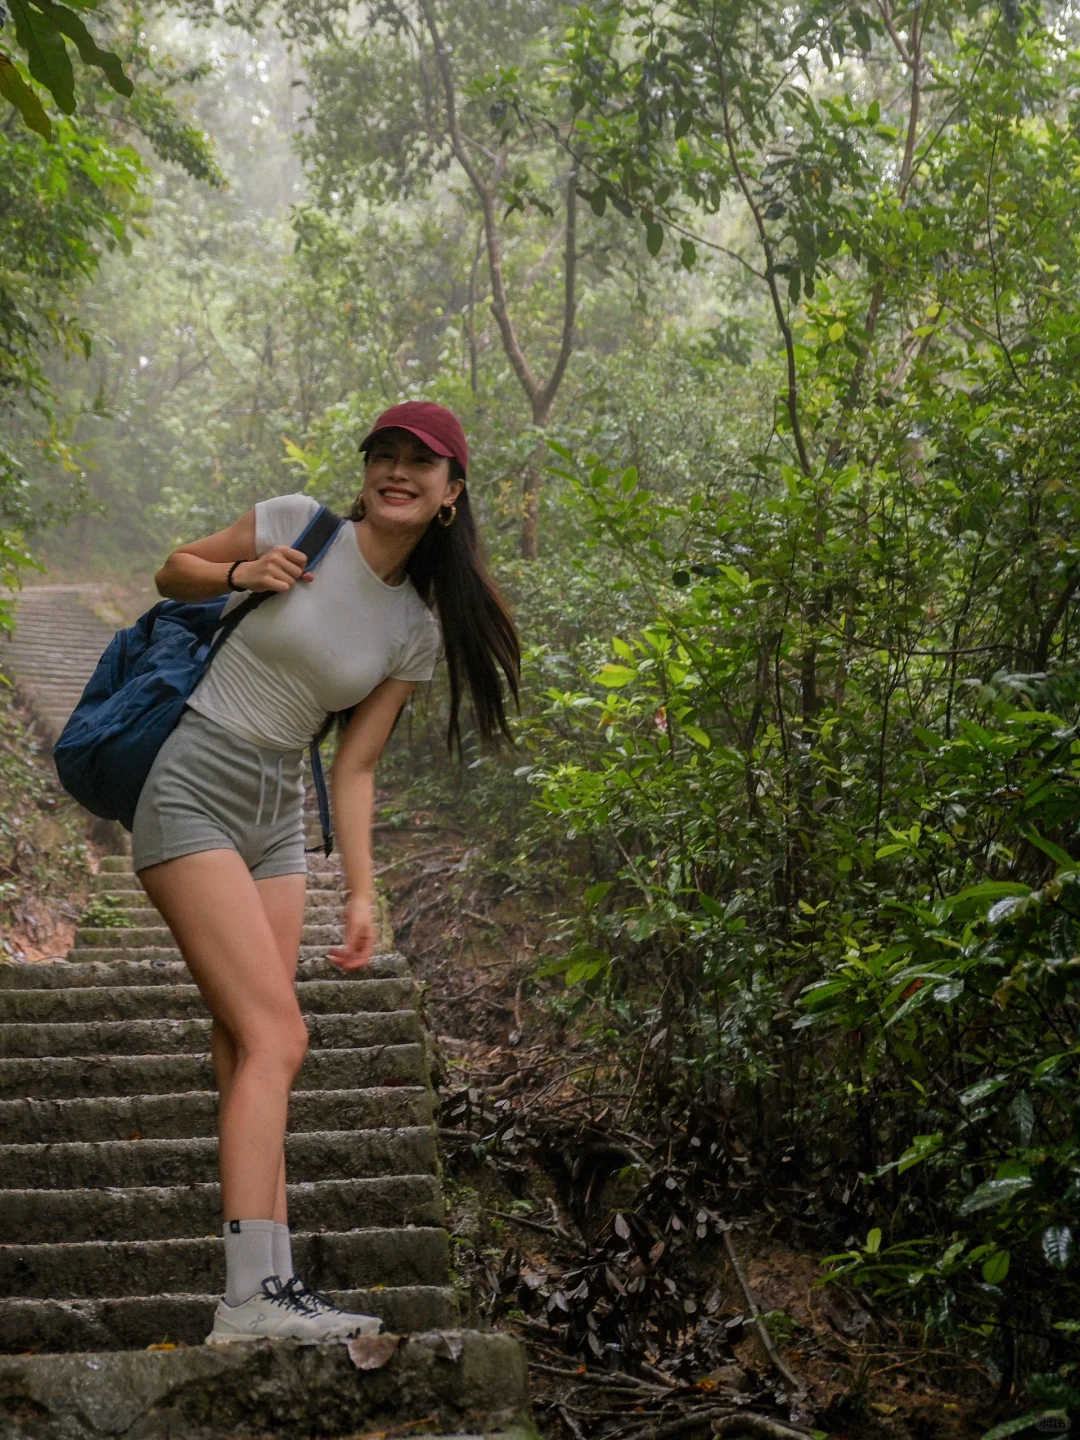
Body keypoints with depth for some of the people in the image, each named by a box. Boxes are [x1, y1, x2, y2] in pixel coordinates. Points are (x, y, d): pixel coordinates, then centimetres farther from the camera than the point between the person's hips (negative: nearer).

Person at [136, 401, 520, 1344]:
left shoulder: (419, 632, 7)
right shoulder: (295, 526, -5)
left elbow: (355, 768, 9)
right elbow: (173, 572, 9)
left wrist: (362, 895, 3)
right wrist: (241, 574, -12)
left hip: (276, 817, 6)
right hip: (191, 793, -6)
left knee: (250, 1048, 2)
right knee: (276, 1036, -16)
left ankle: (269, 1287, 3)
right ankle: (252, 1295, -19)